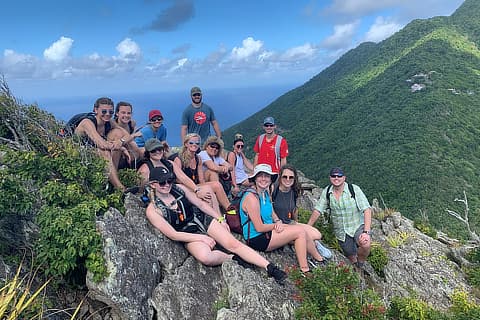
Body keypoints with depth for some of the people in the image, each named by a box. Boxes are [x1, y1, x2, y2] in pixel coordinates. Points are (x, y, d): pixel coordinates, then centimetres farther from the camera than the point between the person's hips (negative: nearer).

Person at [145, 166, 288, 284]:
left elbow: (201, 204, 10)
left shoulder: (179, 188, 0)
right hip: (189, 236, -3)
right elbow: (173, 234, -14)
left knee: (234, 244, -13)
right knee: (205, 257, -34)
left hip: (203, 220, 4)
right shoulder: (153, 210, -11)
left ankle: (271, 268, -12)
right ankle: (232, 258, -7)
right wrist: (202, 238, -15)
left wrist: (220, 219, 6)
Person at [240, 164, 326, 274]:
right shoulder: (251, 197, -20)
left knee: (301, 231, -2)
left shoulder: (265, 193, 9)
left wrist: (278, 222, -8)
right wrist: (276, 225, -7)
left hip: (267, 232, 9)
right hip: (257, 239, -9)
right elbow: (259, 228, -21)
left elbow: (273, 214, 14)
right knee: (300, 231, -12)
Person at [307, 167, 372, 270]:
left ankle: (360, 265, -1)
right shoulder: (326, 192, -2)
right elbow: (317, 210, -1)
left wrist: (366, 232, -27)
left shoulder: (354, 189, -12)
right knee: (351, 258, 9)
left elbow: (366, 210, -17)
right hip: (341, 232, 3)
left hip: (358, 226, -3)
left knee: (365, 245, -31)